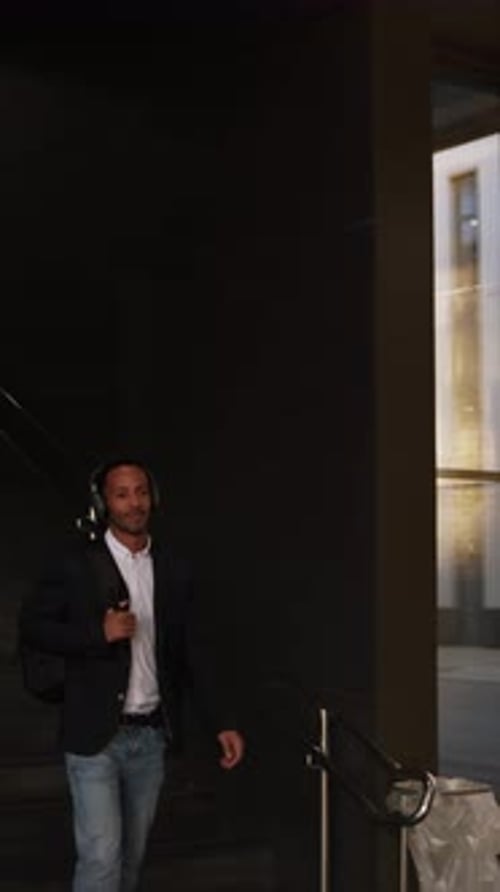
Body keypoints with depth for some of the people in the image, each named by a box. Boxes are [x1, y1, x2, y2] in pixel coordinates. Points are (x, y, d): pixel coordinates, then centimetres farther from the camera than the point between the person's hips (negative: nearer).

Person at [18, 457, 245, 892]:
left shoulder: (174, 570, 6)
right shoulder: (75, 563, -5)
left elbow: (194, 652, 8)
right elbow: (32, 625, -4)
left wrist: (223, 723, 1)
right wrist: (98, 633, -19)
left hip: (152, 735, 4)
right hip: (96, 736, -4)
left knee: (133, 853, 13)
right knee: (101, 856, -8)